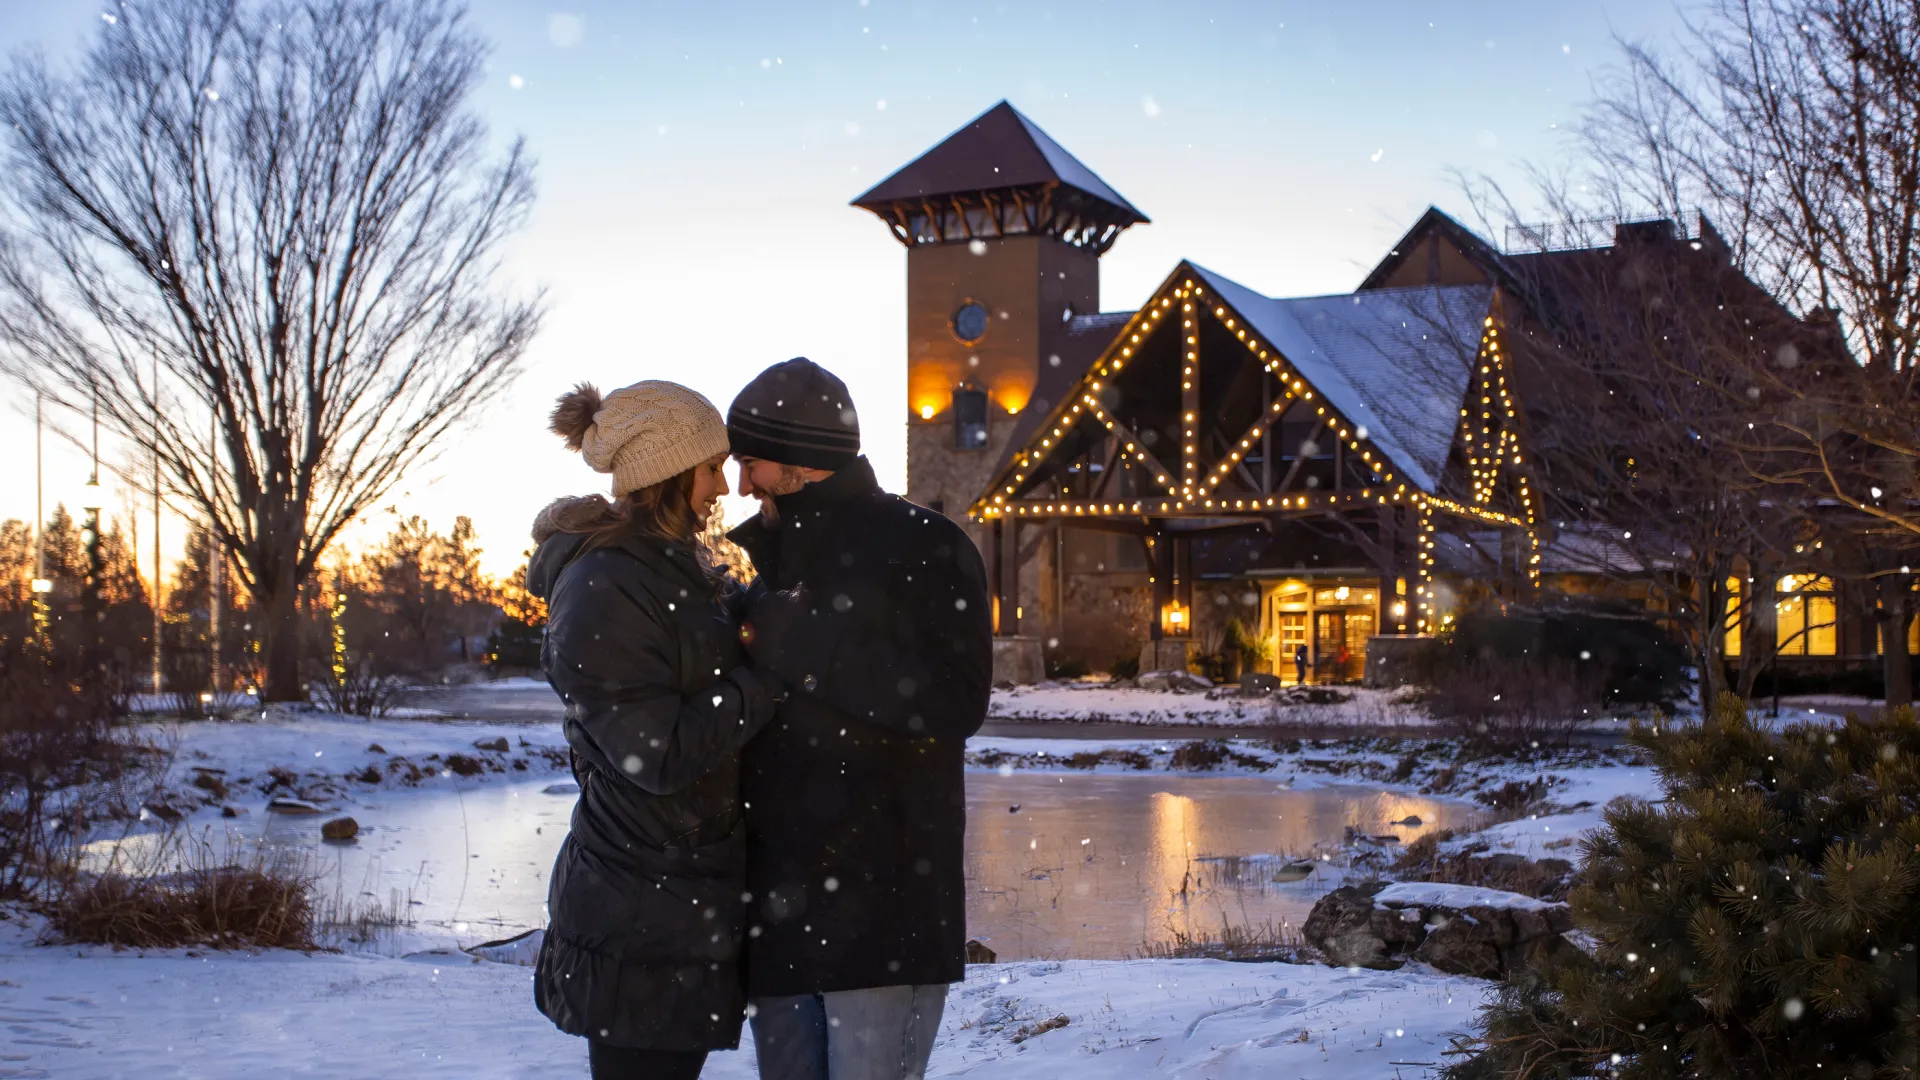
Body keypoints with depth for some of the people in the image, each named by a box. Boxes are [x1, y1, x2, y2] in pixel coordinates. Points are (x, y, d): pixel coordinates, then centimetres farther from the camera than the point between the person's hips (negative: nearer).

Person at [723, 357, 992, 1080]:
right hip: (773, 901, 7)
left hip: (883, 905, -6)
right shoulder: (750, 554, 16)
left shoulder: (923, 547, -4)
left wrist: (795, 641, -18)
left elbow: (954, 701, -17)